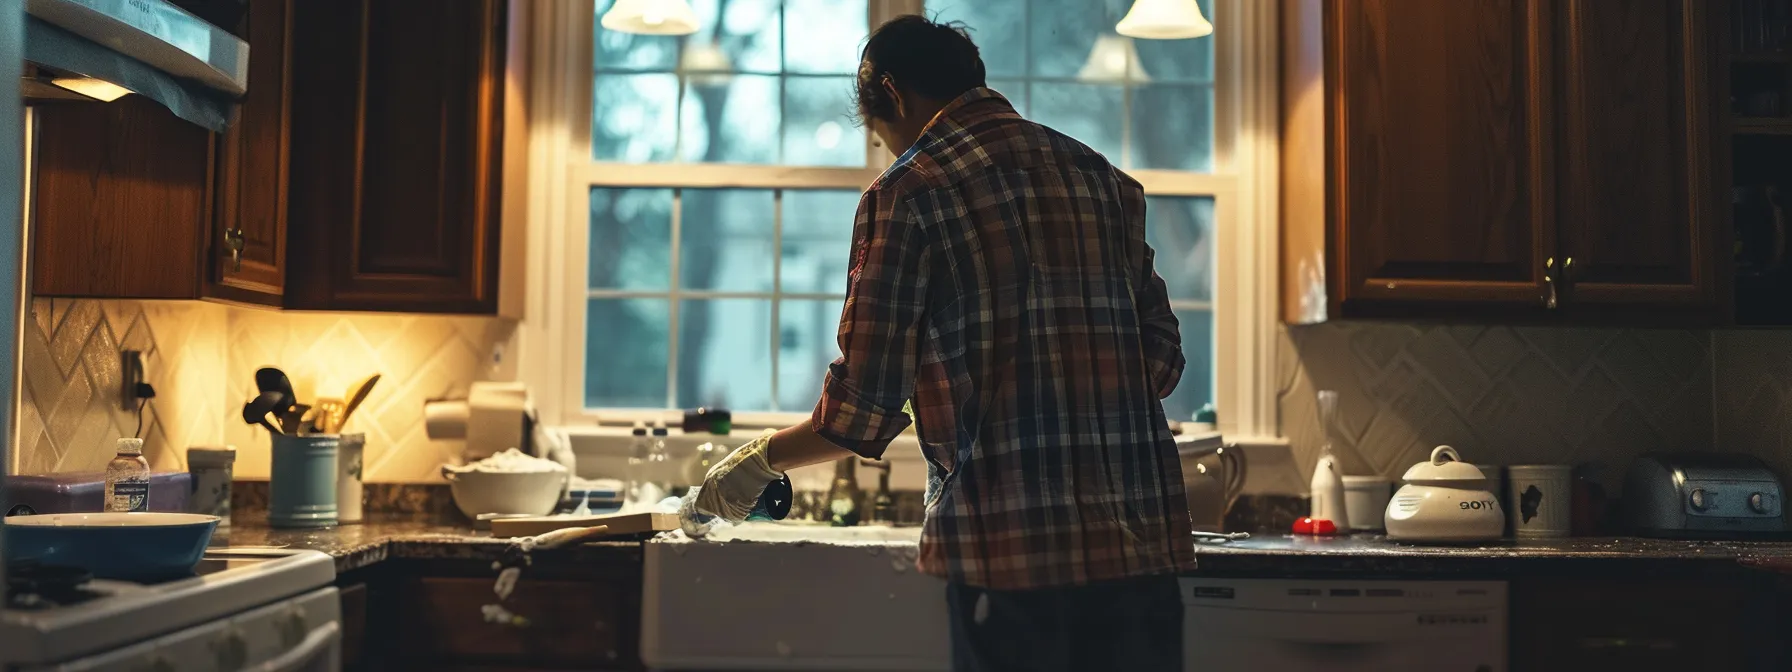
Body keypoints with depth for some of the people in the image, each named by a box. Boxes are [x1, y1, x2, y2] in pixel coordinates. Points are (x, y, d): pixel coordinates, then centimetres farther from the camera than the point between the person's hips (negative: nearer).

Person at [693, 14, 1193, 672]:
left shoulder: (908, 193, -4)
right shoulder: (1103, 177, 13)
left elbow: (865, 408, -6)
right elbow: (1163, 359, 15)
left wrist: (761, 459, 11)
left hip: (1011, 538, -5)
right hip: (1141, 539, 6)